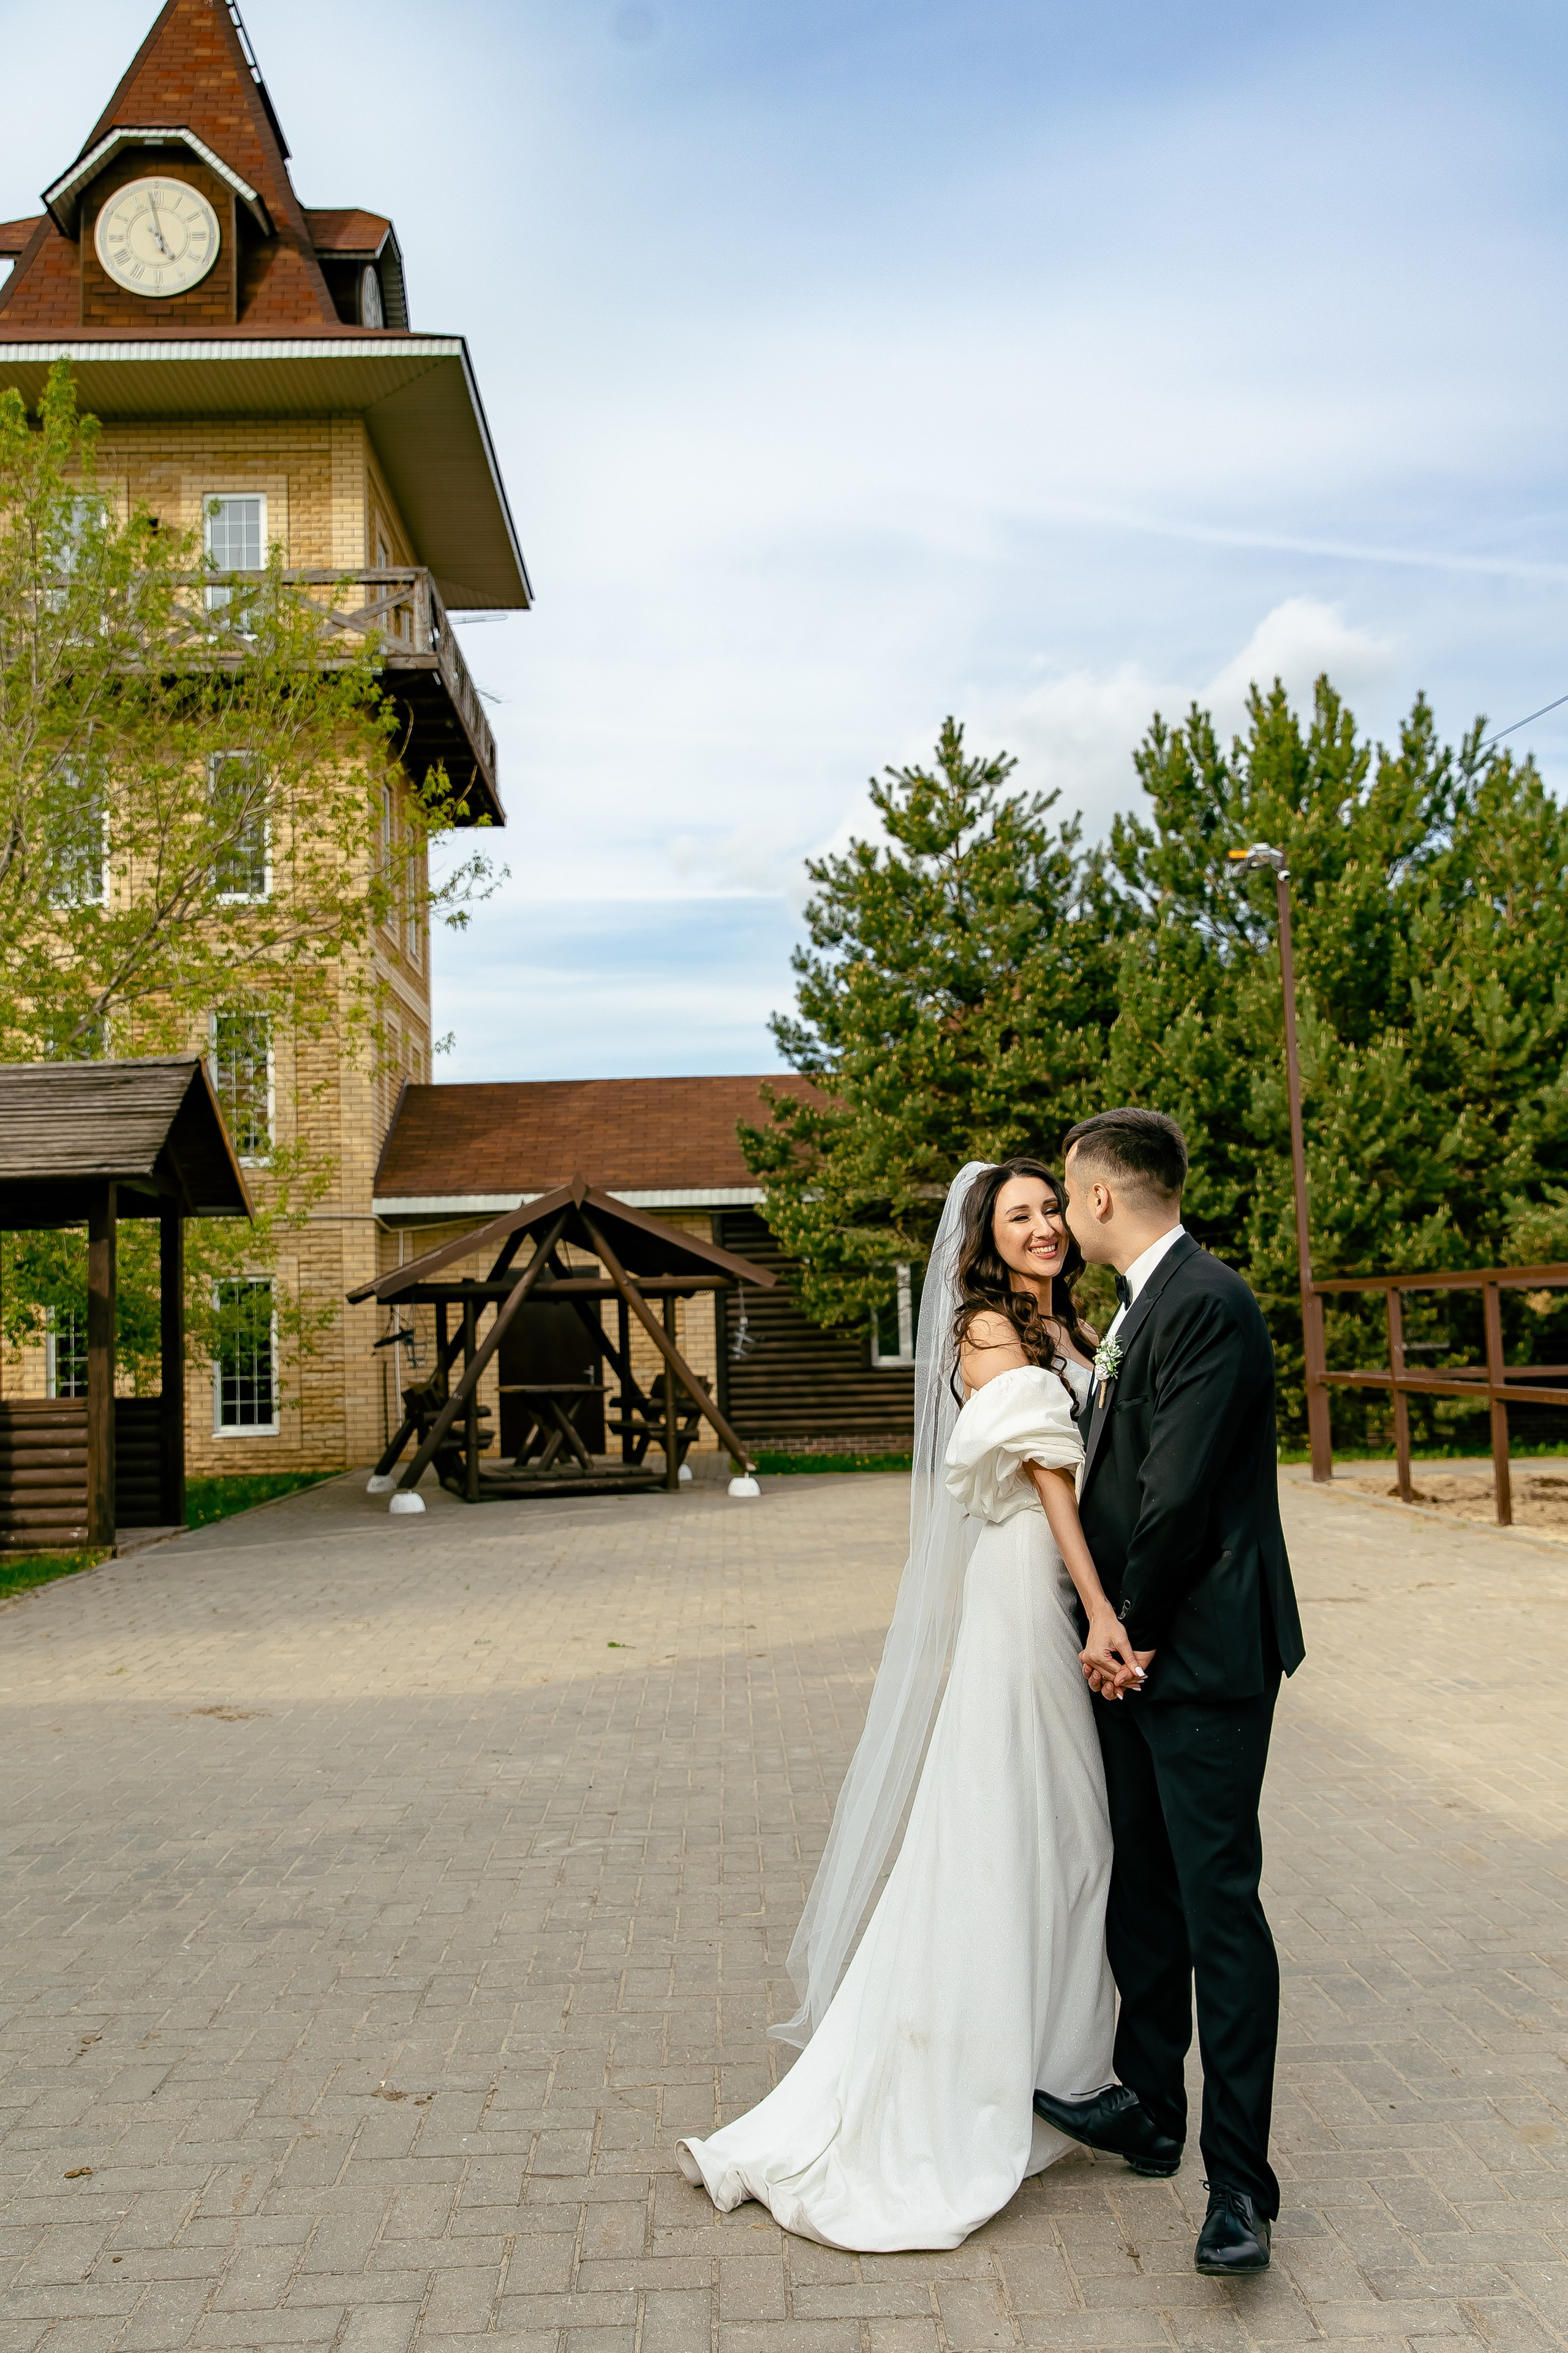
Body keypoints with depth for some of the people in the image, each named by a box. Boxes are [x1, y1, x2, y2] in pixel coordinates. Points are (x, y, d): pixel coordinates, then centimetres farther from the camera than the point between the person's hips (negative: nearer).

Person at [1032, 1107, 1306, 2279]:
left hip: (1201, 1654, -10)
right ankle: (1149, 2108, 33)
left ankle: (1240, 2183, 4)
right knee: (1141, 1891, 18)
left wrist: (1127, 1631, -11)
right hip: (1137, 1651, 10)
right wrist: (1109, 1628, 12)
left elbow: (1180, 1494, -22)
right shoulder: (1144, 1303, 14)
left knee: (1218, 1905, -4)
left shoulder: (1207, 1303, -19)